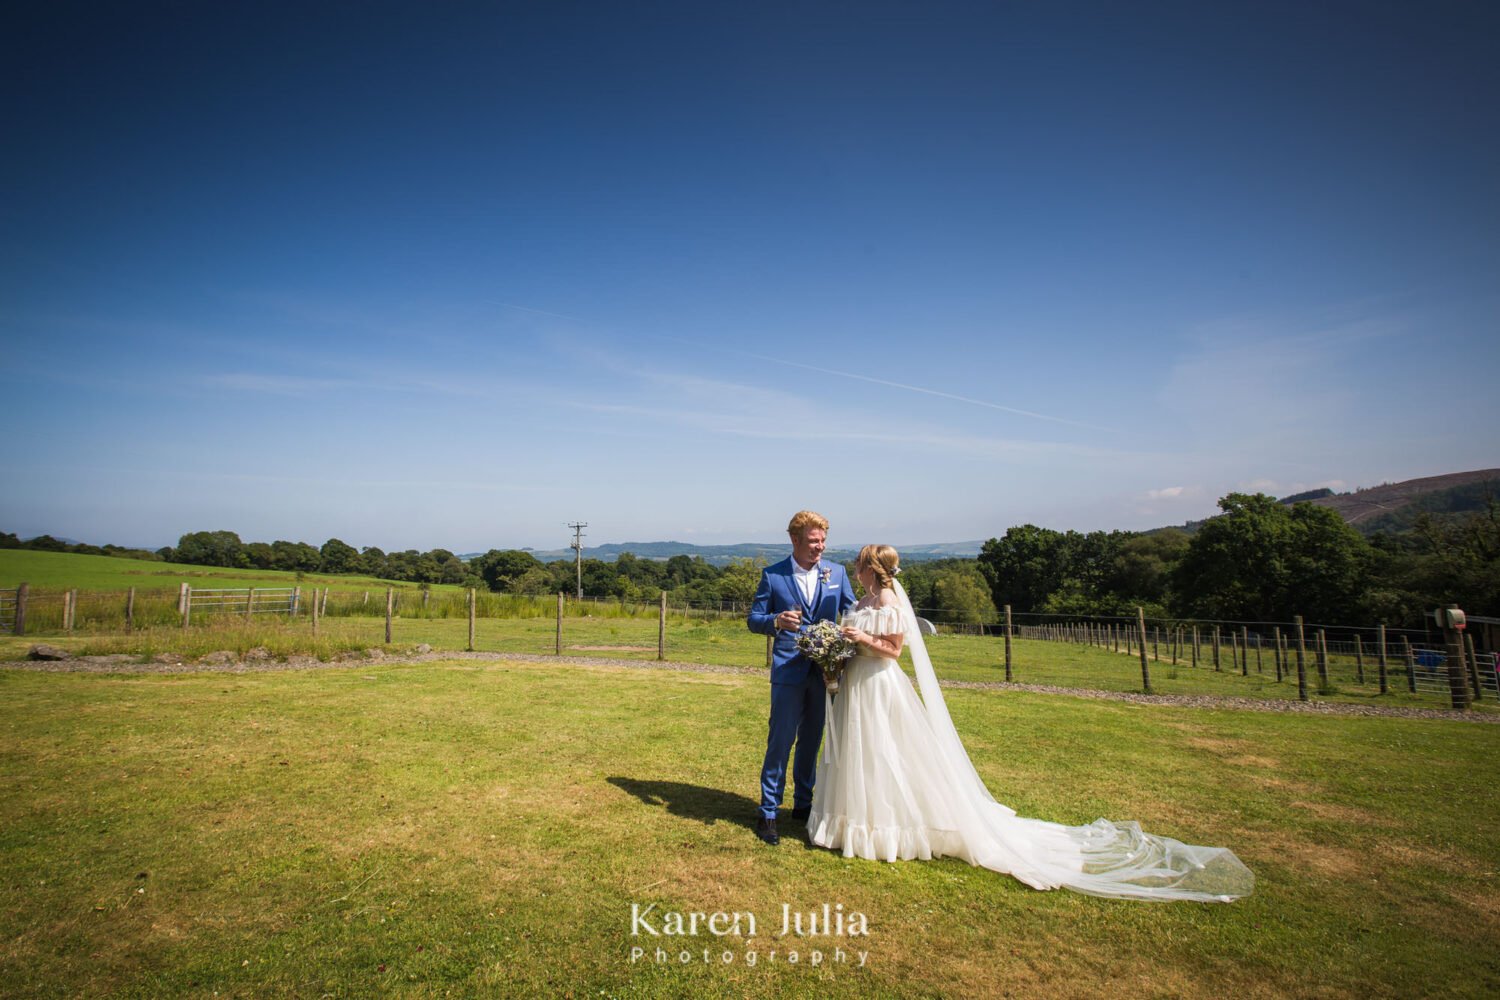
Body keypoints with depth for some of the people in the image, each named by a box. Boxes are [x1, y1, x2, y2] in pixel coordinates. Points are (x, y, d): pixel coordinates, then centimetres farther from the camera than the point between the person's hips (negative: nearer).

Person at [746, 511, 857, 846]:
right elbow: (753, 619, -1)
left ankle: (803, 803, 32)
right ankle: (768, 812, 12)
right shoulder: (772, 575, -3)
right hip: (789, 670, -3)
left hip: (825, 670, 3)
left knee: (811, 740, 15)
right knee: (781, 740, -1)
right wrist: (776, 621, -23)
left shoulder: (837, 573, 5)